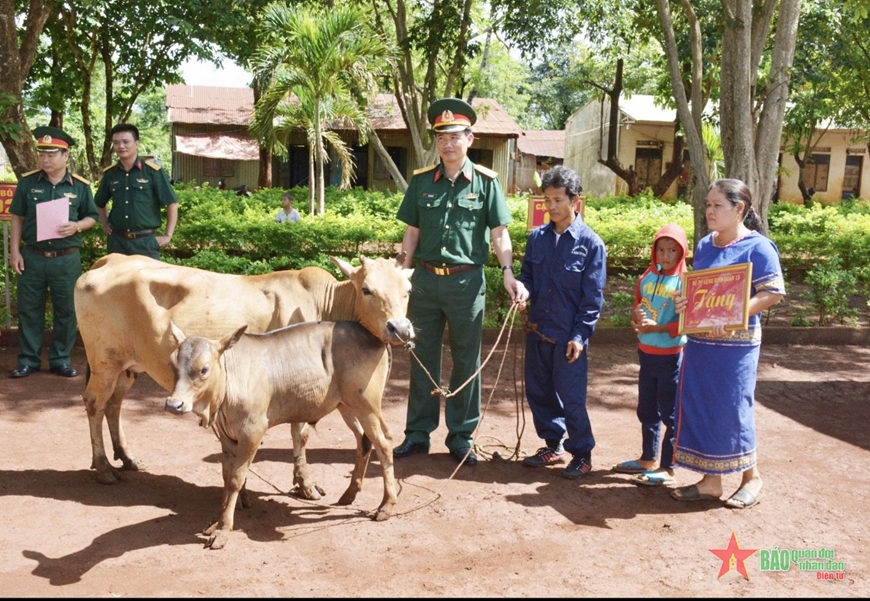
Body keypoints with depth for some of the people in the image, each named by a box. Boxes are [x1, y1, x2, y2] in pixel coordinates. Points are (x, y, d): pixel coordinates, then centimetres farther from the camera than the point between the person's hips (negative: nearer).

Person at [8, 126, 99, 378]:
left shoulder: (80, 186, -1)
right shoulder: (27, 182, 1)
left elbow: (91, 217, 6)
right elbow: (18, 218, 5)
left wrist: (77, 226, -16)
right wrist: (15, 251, -1)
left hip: (67, 259, 0)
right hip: (32, 257, 1)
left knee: (66, 311, 6)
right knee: (29, 310, 7)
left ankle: (60, 360, 19)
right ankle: (28, 360, 19)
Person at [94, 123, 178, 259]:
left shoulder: (153, 171, -7)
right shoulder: (109, 173, 5)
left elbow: (172, 203, -5)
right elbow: (99, 203, 23)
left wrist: (167, 235, -7)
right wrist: (105, 225, 12)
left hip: (145, 241, -4)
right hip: (116, 241, 4)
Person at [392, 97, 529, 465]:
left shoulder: (485, 182, -2)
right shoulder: (421, 181, 4)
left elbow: (499, 234, -3)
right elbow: (412, 233, 8)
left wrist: (509, 275, -16)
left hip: (466, 282, -2)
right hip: (425, 280, 2)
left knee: (466, 361, 7)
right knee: (423, 358, 10)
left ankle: (461, 436, 20)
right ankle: (417, 434, 22)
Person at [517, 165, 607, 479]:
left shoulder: (590, 243, -9)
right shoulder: (537, 237, 4)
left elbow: (593, 296, -8)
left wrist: (580, 335, -12)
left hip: (569, 336, -5)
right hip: (537, 331, 5)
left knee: (570, 397, 0)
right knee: (539, 392, 13)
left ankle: (582, 453, 17)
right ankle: (553, 445, 30)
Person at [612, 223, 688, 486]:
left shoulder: (685, 282, -12)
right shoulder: (646, 277, 6)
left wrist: (656, 327, -23)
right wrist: (637, 319, -4)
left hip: (672, 356, -7)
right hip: (646, 353, 7)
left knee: (670, 413, 3)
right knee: (647, 410, 17)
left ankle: (667, 468, 13)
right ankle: (648, 459, 32)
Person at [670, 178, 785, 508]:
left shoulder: (757, 247, -10)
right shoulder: (704, 245, 10)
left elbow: (774, 293, -15)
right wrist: (683, 300, -2)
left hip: (735, 343, -7)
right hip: (699, 341, 7)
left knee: (732, 409, 1)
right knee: (698, 407, 8)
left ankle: (751, 478, 22)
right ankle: (710, 480, 20)